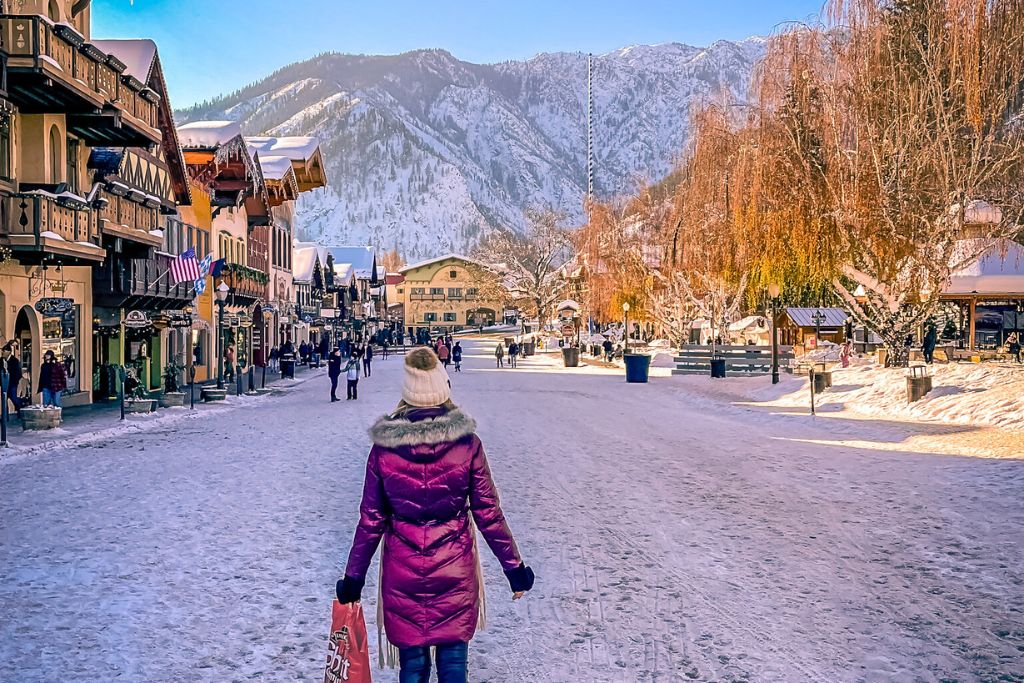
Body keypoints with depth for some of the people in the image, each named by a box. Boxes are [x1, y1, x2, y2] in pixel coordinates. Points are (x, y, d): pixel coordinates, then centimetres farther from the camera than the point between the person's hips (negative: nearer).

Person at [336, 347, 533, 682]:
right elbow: (488, 513, -7)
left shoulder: (383, 447, -9)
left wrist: (353, 577, 8)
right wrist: (514, 567, 5)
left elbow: (371, 520, -3)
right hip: (455, 571, -1)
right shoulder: (467, 443, -11)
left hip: (403, 573, 1)